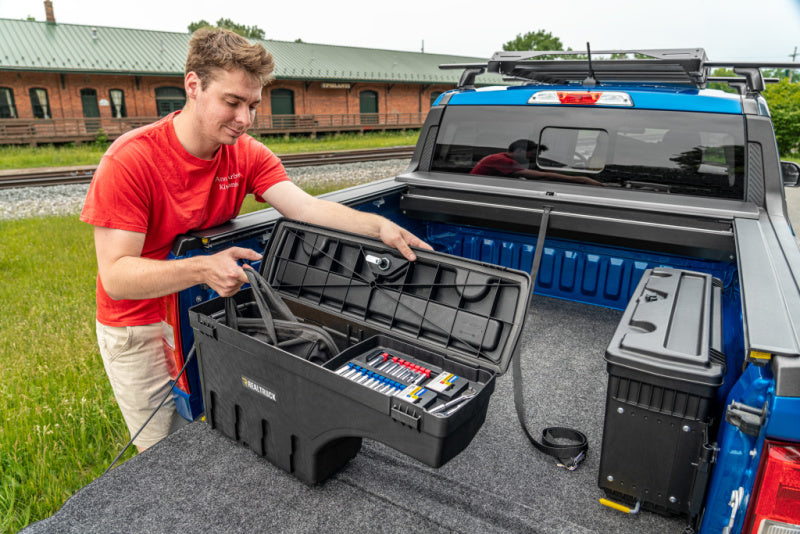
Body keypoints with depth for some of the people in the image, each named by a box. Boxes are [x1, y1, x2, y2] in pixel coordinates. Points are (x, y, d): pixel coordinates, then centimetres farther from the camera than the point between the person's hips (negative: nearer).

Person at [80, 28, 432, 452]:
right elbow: (115, 275, -28)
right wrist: (201, 269, -44)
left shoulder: (247, 154, -10)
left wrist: (378, 226, -37)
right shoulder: (130, 161, -25)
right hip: (140, 327, -3)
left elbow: (305, 206, -22)